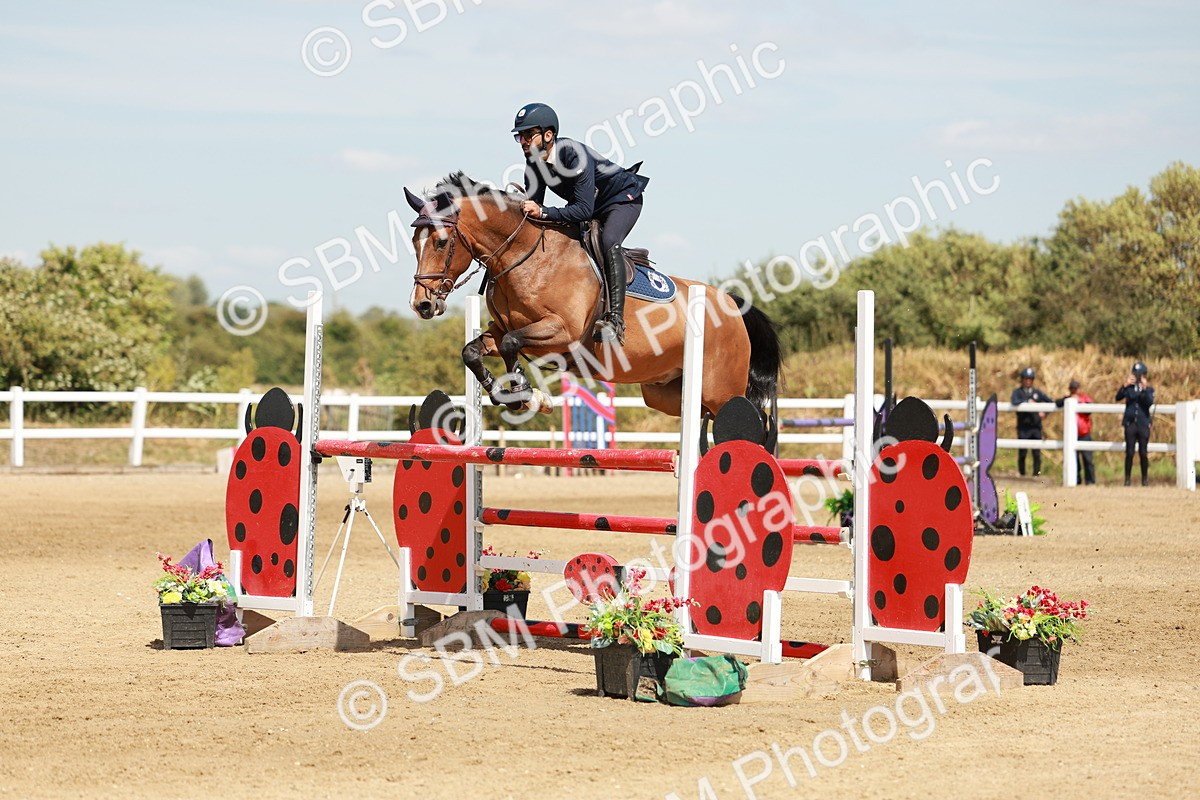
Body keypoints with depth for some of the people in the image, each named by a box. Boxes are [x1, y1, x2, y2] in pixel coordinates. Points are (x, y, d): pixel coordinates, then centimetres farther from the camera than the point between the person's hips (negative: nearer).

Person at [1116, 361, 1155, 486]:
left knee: (1143, 453, 1)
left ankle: (1145, 478, 11)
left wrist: (1144, 388, -22)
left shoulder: (1149, 389, 6)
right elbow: (1118, 398, -8)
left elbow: (1150, 402, -12)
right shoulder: (1129, 388, 8)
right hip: (1130, 424, 0)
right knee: (1129, 453, -2)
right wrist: (1125, 385, -20)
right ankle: (1127, 479, 3)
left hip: (1143, 425, 0)